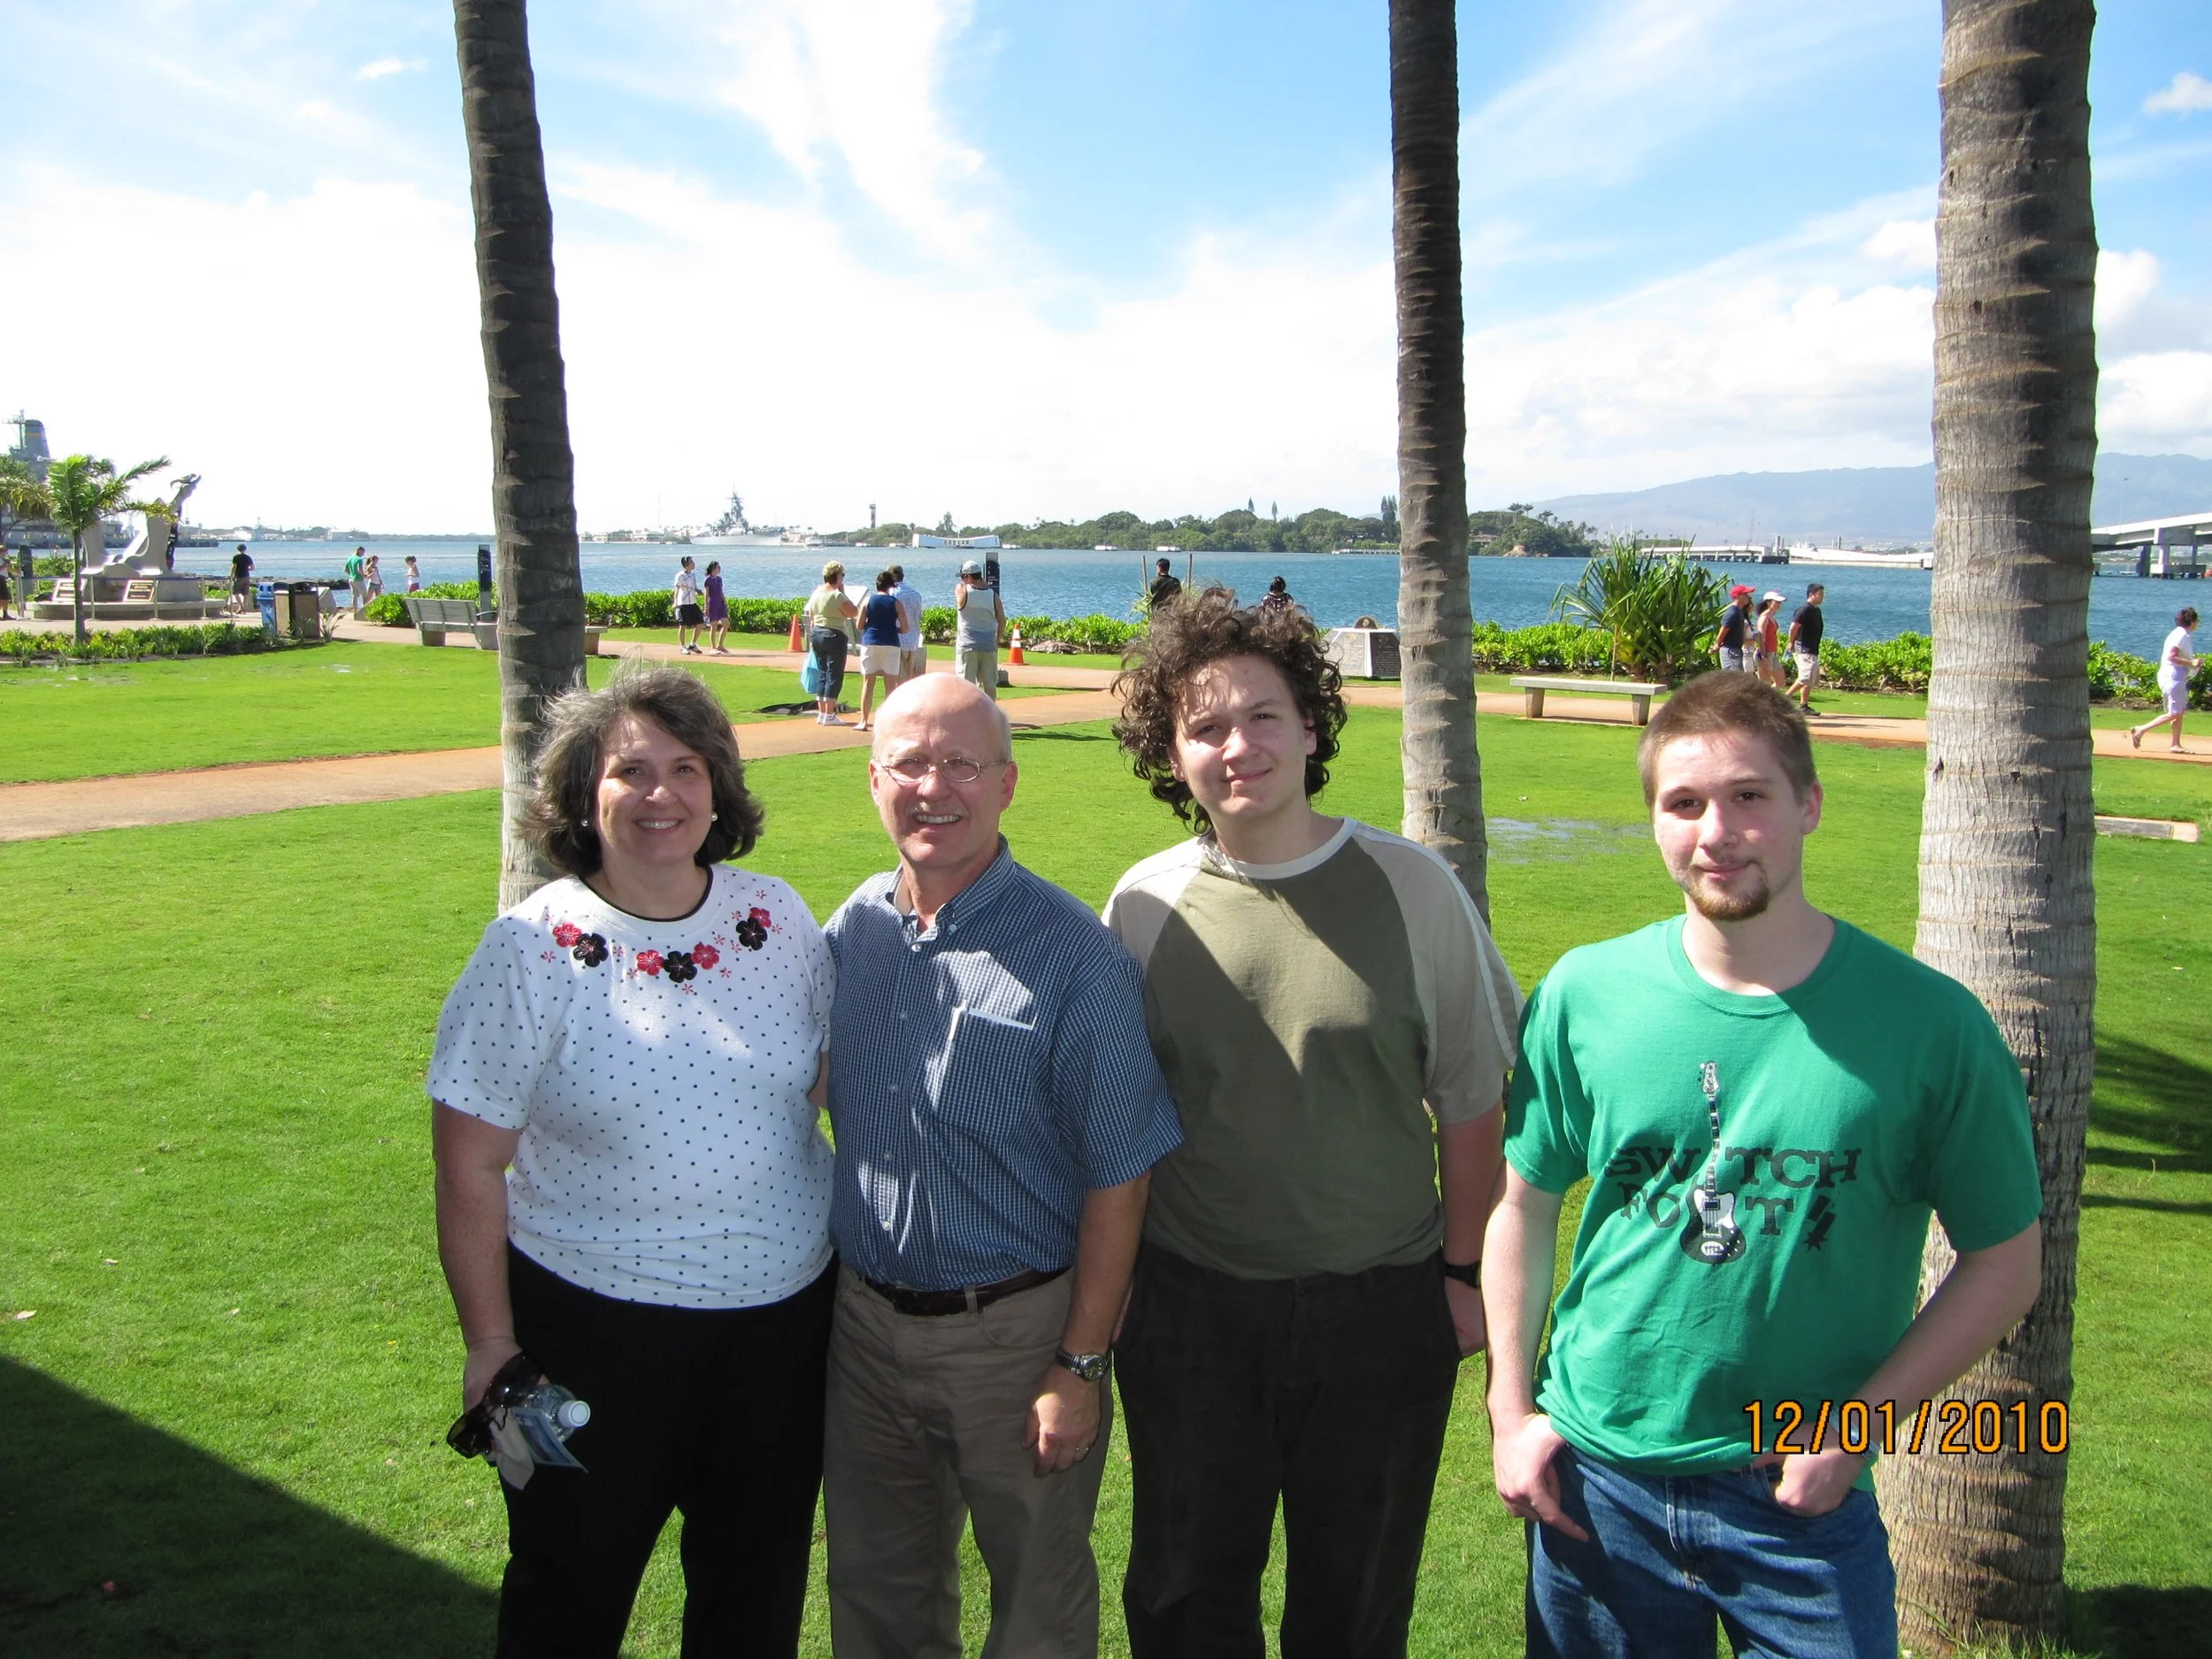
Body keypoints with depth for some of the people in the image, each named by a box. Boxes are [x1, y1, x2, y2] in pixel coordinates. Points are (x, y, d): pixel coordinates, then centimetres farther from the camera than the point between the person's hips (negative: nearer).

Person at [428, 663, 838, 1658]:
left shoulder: (778, 918, -2)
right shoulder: (531, 950, -11)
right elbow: (470, 1169, -9)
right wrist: (490, 1343, -9)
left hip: (785, 1312, 3)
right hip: (595, 1325, -2)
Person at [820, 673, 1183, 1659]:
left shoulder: (1073, 957, -17)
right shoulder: (851, 927, 0)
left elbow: (1116, 1178, -14)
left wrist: (1080, 1366, -15)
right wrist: (842, 1297, 10)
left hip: (1015, 1334, -4)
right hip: (864, 1320, 5)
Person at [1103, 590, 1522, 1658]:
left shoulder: (1409, 887, -8)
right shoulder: (1144, 906, -4)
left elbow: (1469, 1100, -1)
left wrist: (1465, 1272, -1)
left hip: (1382, 1310, -1)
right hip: (1189, 1309, 1)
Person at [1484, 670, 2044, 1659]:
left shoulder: (1929, 1020, -11)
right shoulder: (1584, 994, -7)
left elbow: (2006, 1260, -3)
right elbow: (1523, 1202, 2)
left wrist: (1856, 1425, -10)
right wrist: (1511, 1410, 1)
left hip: (1800, 1501, -1)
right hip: (1596, 1479, 2)